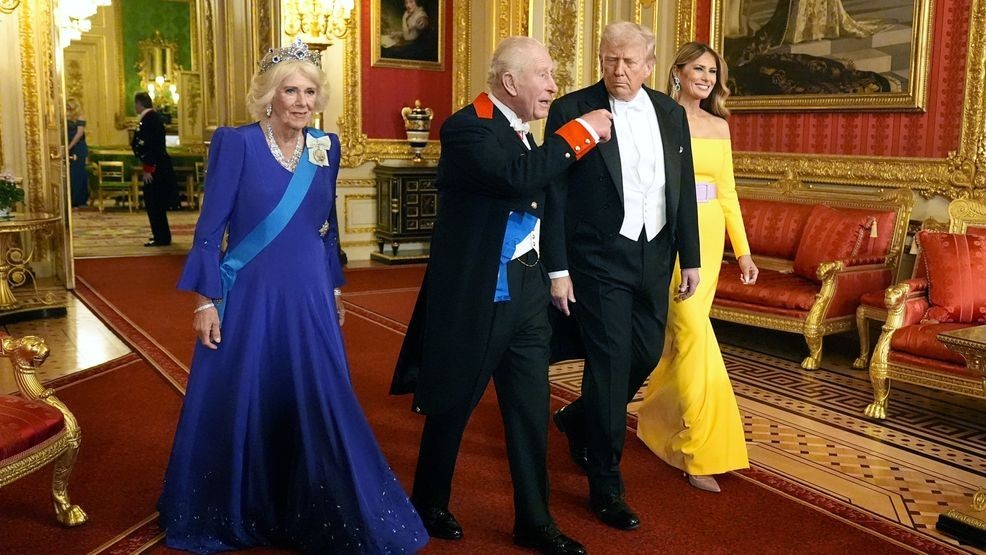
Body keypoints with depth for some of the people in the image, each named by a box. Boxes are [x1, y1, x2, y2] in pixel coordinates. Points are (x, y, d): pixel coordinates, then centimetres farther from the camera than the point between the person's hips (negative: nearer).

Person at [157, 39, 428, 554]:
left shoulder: (325, 146, 5)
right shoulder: (237, 143, -9)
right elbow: (211, 226, -9)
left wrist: (333, 289, 17)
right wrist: (206, 300, -11)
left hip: (309, 298, 4)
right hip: (250, 297, -4)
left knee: (320, 407, 8)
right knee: (239, 405, 8)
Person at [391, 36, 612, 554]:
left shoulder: (519, 129, 10)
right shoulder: (466, 128, -16)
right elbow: (520, 179, -32)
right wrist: (580, 131, -22)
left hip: (526, 290, 8)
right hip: (476, 293, -7)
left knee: (531, 408, 11)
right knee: (452, 406, 10)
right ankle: (429, 506, 32)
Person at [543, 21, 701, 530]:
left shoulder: (670, 113, 6)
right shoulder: (571, 111, -9)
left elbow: (684, 190, 10)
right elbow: (554, 196, -9)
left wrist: (690, 258, 9)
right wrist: (557, 270, -12)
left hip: (656, 257, 6)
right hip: (600, 260, -5)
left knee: (645, 356, 13)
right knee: (610, 365, -1)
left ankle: (580, 419, 42)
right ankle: (606, 488, 15)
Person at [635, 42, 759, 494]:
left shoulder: (719, 126, 13)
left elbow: (726, 191, 15)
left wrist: (743, 250, 12)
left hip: (709, 236, 6)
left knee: (683, 329, 11)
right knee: (693, 330, -11)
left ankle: (658, 421, 31)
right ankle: (700, 449, -3)